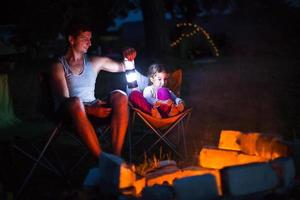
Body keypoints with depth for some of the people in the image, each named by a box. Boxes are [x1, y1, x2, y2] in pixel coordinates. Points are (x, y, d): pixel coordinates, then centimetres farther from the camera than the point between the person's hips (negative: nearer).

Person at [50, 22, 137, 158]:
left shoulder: (94, 62, 16)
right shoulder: (59, 66, 0)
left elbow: (123, 67, 21)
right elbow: (64, 99, -11)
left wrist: (128, 59, -4)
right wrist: (92, 110, -25)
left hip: (93, 108, 5)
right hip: (70, 112, -4)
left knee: (120, 96, -22)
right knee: (76, 102, -39)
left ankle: (117, 155, -33)